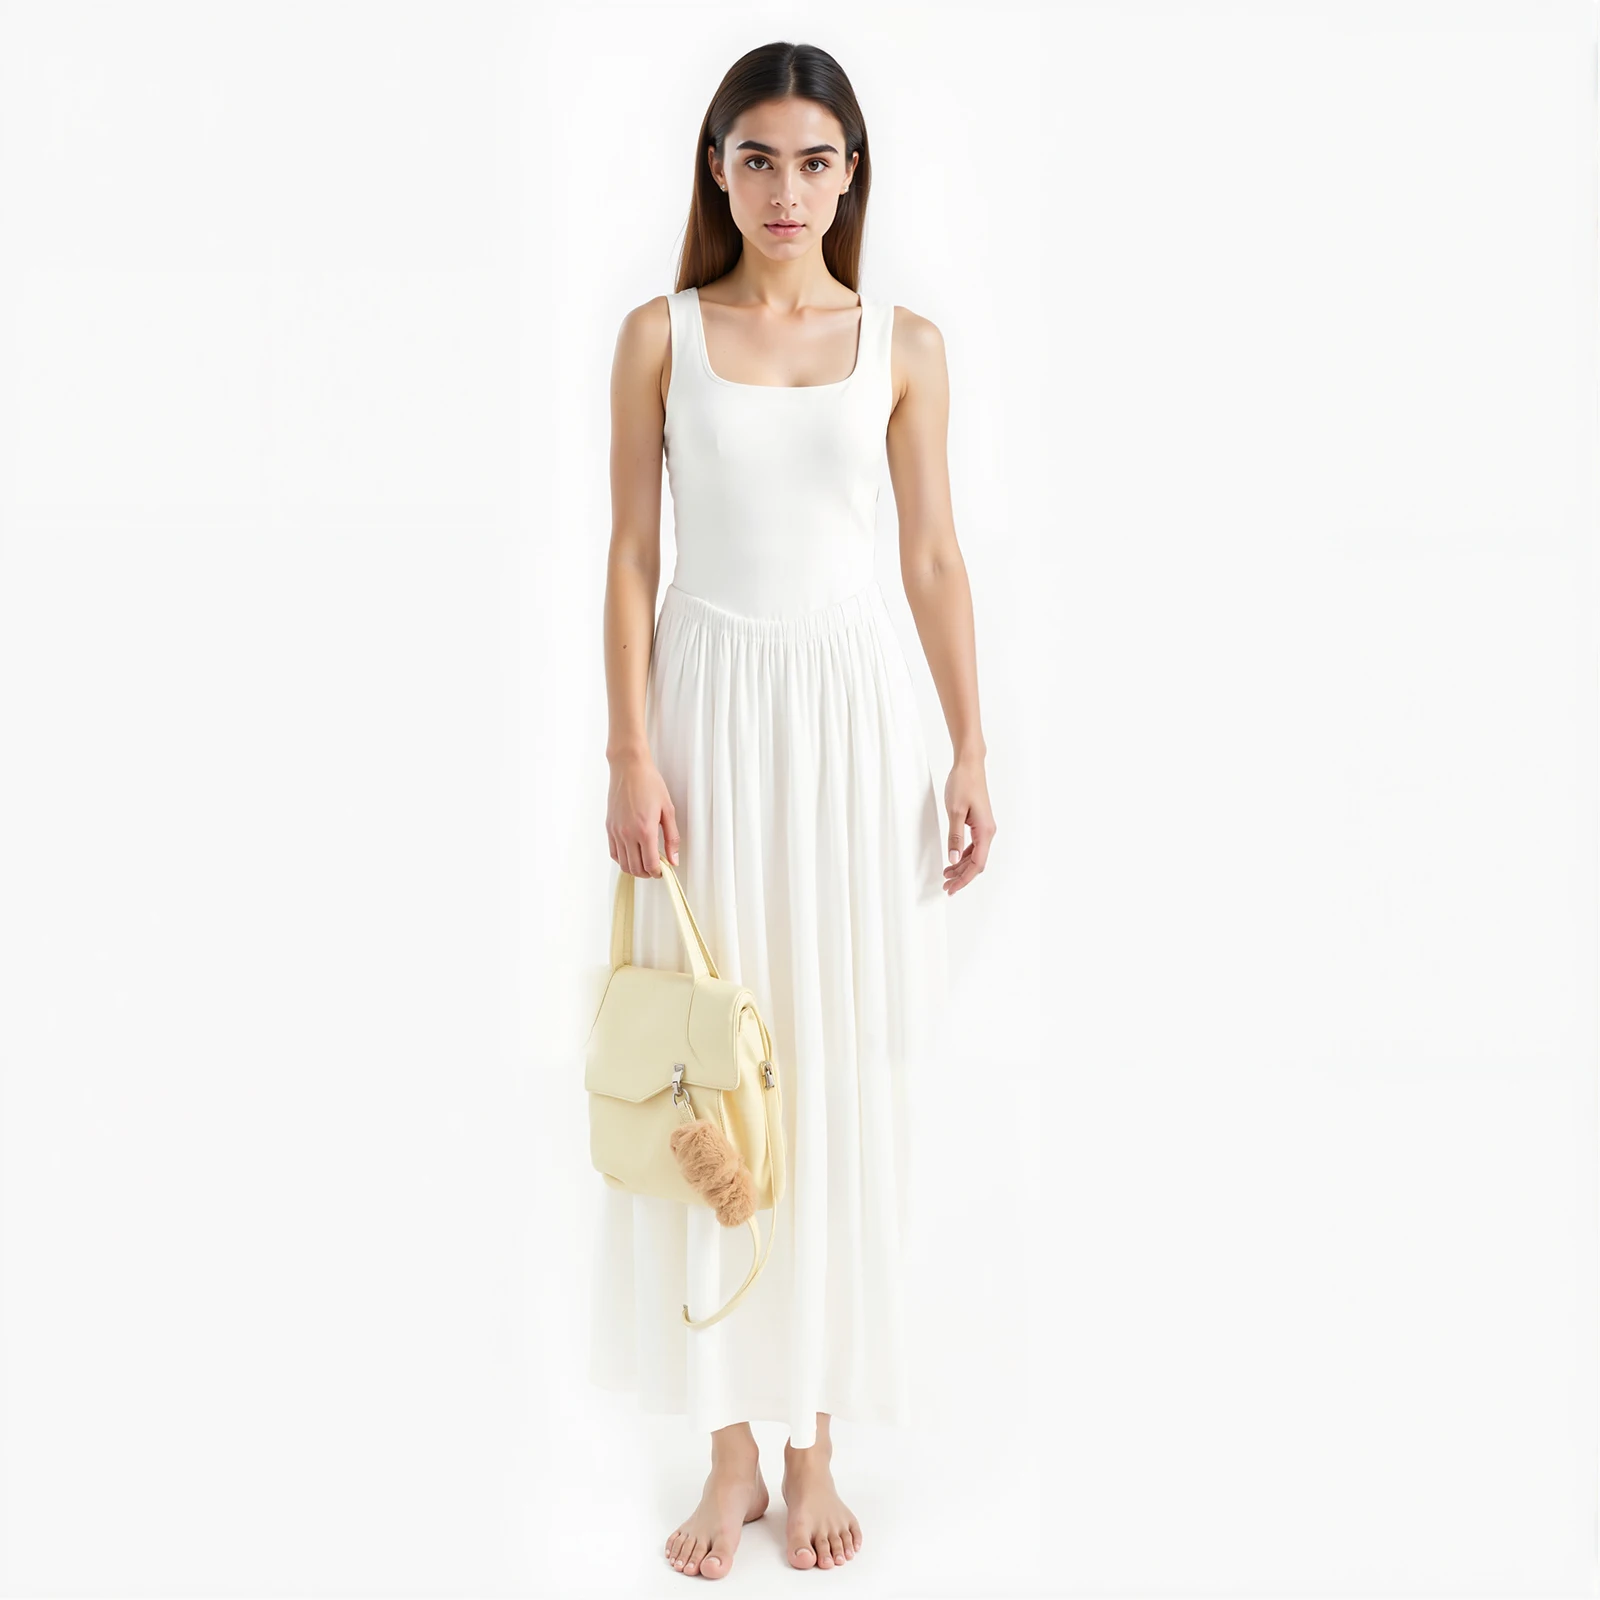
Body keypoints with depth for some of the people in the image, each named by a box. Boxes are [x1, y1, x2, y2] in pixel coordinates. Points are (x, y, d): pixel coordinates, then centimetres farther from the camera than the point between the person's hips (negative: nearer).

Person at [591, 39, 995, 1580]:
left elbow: (935, 560, 7)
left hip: (854, 712, 1)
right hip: (710, 703, 0)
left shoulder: (904, 344, 6)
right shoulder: (661, 334, 3)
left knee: (842, 1079, 5)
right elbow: (631, 554, 1)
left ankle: (816, 1437, 21)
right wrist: (632, 754, -8)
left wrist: (970, 753, 3)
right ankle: (730, 1444, 19)